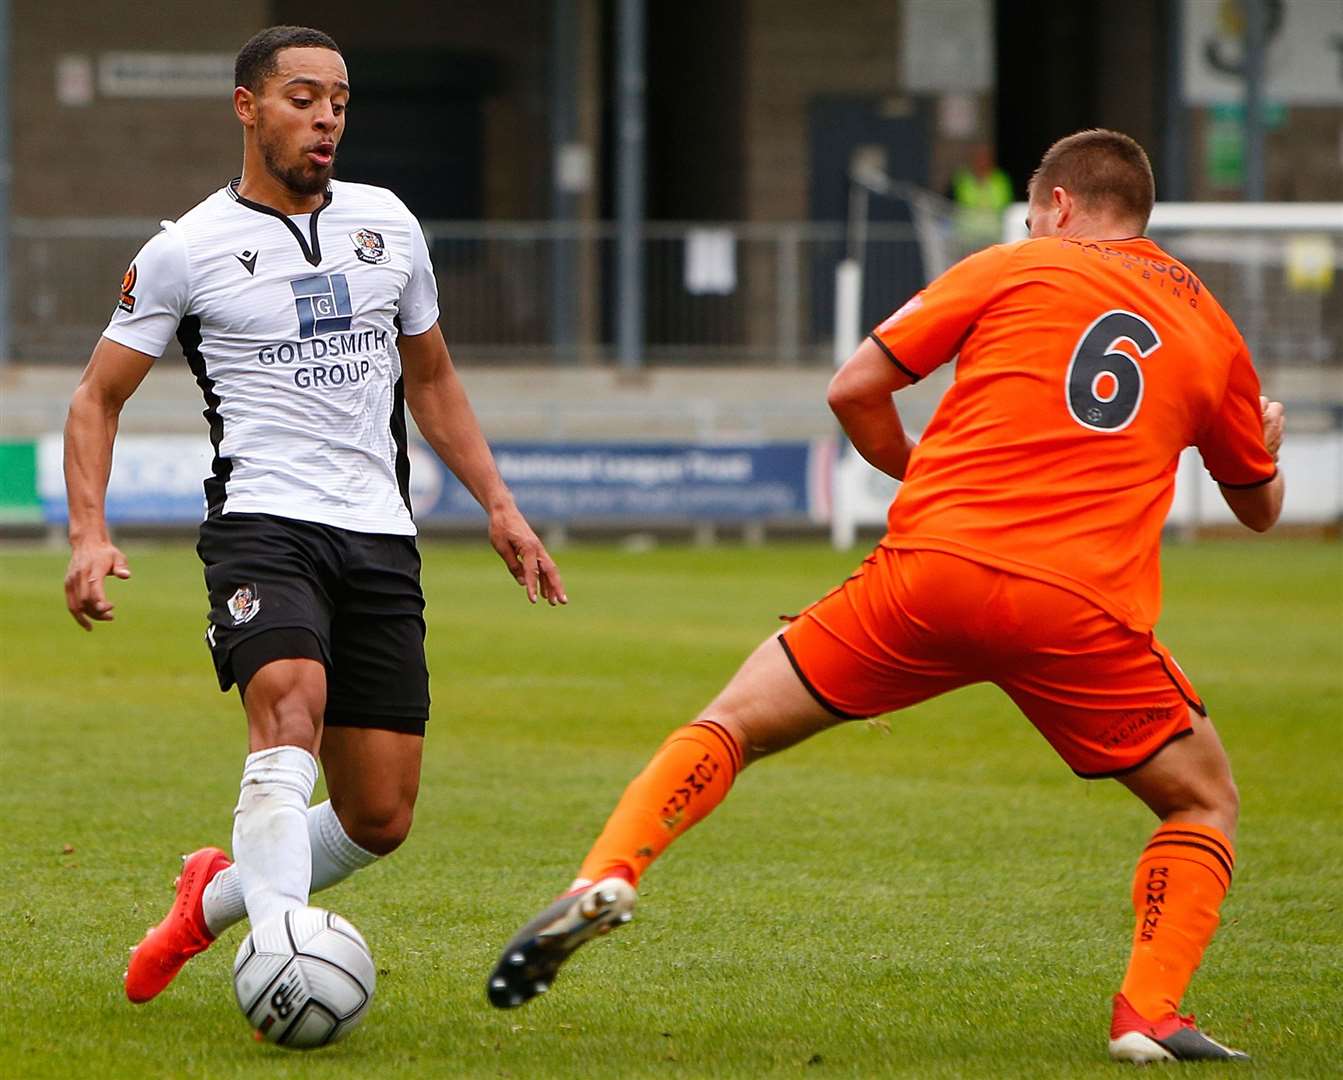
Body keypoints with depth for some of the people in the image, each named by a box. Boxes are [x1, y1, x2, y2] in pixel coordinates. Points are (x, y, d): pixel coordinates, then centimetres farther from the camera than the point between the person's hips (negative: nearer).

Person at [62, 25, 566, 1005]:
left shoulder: (386, 224, 13)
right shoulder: (187, 251, 1)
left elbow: (431, 379, 26)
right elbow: (98, 397, 6)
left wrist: (499, 505, 17)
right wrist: (90, 534, -8)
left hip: (379, 537, 5)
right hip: (262, 522, -5)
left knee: (381, 819, 1)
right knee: (290, 712, -33)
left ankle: (216, 898, 26)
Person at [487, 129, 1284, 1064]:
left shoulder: (1011, 270, 14)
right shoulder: (1213, 331, 20)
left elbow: (855, 389, 10)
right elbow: (1261, 506, 33)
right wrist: (1267, 443, 55)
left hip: (929, 570, 0)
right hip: (1085, 611, 1)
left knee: (733, 725, 12)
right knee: (1206, 806, 20)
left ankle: (607, 876, -11)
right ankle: (1149, 1013, -1)